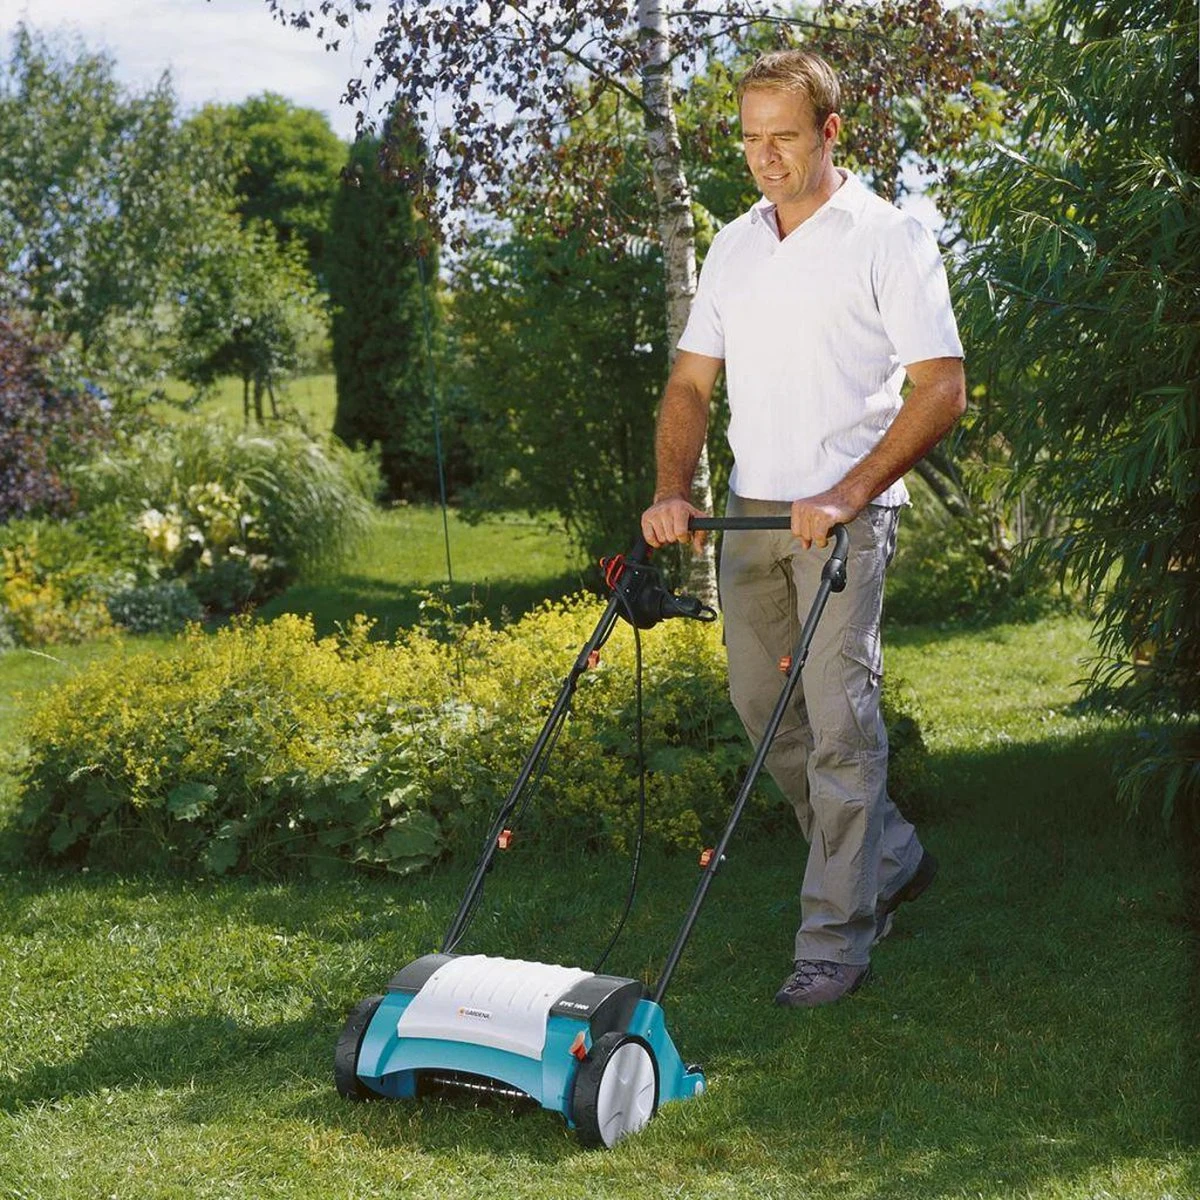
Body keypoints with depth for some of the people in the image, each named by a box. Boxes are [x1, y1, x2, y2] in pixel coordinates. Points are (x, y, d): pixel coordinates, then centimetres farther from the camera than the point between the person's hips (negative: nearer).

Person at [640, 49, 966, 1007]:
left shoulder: (889, 239, -5)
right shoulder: (734, 245, 13)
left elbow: (942, 389, -10)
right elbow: (692, 381, 14)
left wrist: (845, 497, -19)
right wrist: (672, 493, -2)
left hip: (846, 515, -6)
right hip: (751, 511, 7)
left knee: (839, 718, -10)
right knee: (762, 704, 9)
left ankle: (836, 940, -3)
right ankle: (890, 860, 29)